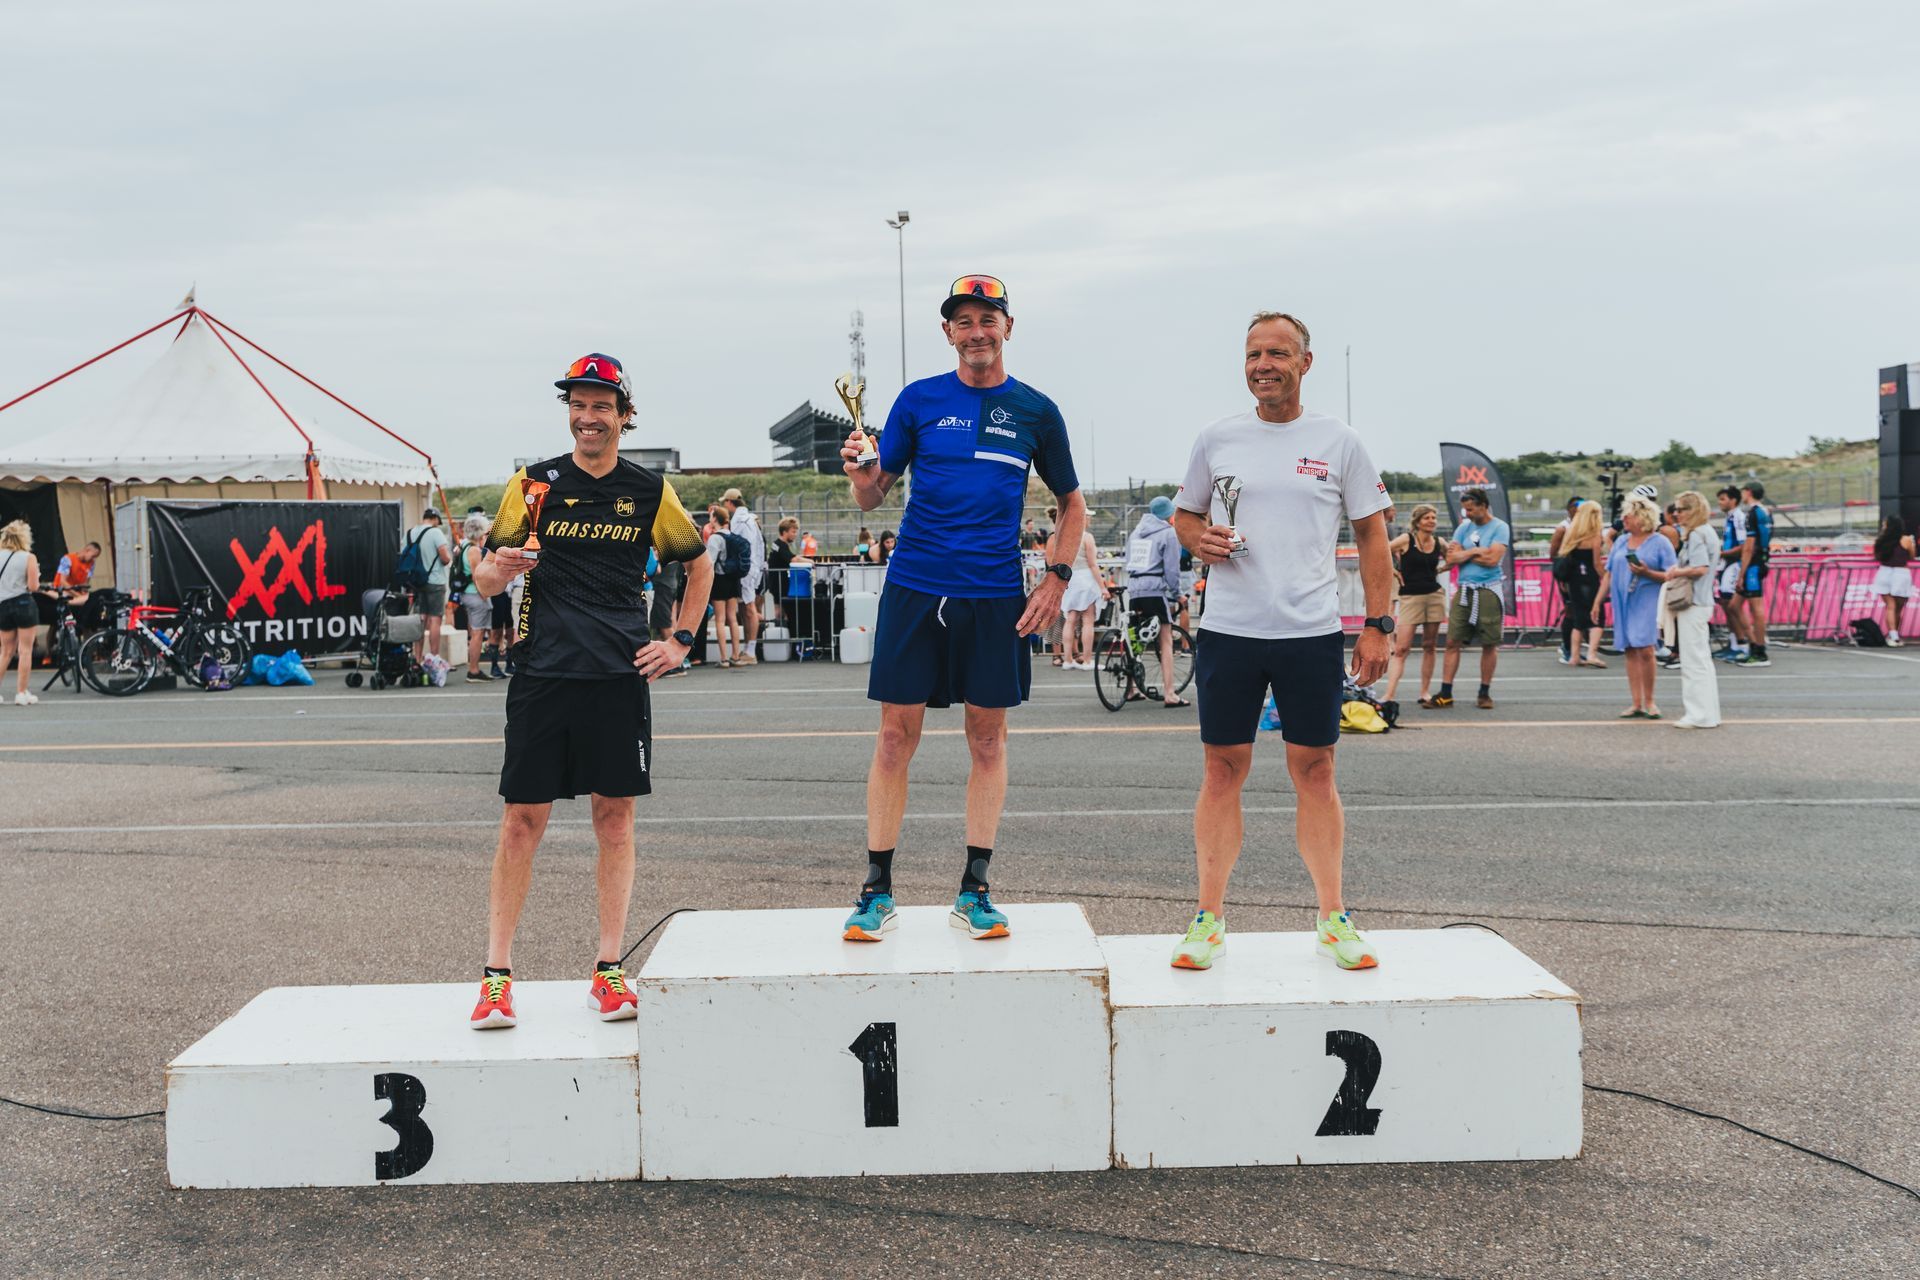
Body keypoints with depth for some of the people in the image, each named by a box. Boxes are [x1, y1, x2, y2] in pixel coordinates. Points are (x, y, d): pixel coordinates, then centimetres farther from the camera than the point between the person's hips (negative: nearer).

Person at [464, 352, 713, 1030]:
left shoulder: (650, 491, 9)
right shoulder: (533, 483, 6)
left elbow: (699, 566, 21)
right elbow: (482, 579, 6)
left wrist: (679, 642, 11)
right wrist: (498, 568, -17)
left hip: (621, 675, 1)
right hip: (541, 674, -1)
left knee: (615, 816, 3)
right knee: (522, 821, -1)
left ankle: (609, 971, 12)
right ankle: (496, 976, 6)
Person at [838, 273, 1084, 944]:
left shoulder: (1035, 411, 7)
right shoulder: (919, 399, 5)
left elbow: (1072, 502, 16)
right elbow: (873, 497, 6)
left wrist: (1057, 579, 5)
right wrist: (860, 473, -16)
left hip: (995, 594, 1)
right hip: (914, 586, -1)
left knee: (988, 738, 5)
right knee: (896, 735, 0)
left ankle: (974, 891, 16)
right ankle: (877, 891, 10)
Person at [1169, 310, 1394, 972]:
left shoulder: (1339, 442, 3)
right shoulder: (1216, 439, 7)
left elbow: (1372, 536, 7)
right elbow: (1184, 513, 19)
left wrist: (1378, 626, -1)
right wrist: (1198, 537, -5)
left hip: (1313, 632, -1)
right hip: (1228, 631, 1)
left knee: (1315, 772, 5)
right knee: (1222, 771, 4)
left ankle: (1332, 916, 16)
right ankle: (1209, 916, 12)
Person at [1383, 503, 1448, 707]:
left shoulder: (1440, 543, 7)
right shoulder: (1406, 540, -6)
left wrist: (1439, 569, 9)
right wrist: (1392, 571, -4)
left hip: (1435, 595, 4)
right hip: (1410, 597, -4)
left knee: (1429, 646, 7)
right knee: (1401, 648, -11)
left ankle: (1425, 692, 16)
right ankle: (1389, 695, -16)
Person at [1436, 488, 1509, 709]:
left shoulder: (1500, 528, -4)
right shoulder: (1464, 528, 11)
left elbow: (1492, 559, -16)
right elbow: (1451, 558, 3)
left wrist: (1464, 554, -4)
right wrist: (1476, 552, -8)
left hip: (1488, 591, -4)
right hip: (1463, 591, 4)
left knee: (1489, 645, 2)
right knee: (1453, 642, 0)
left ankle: (1484, 694, 13)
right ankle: (1446, 694, 3)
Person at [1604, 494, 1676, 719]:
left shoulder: (1660, 543, -3)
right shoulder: (1621, 541, 13)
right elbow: (1609, 573, 16)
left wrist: (1647, 573, -21)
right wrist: (1598, 602, 13)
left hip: (1647, 602, -5)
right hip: (1623, 602, 5)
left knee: (1645, 650, -13)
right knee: (1630, 651, 4)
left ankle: (1649, 702, 1)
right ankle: (1637, 704, 8)